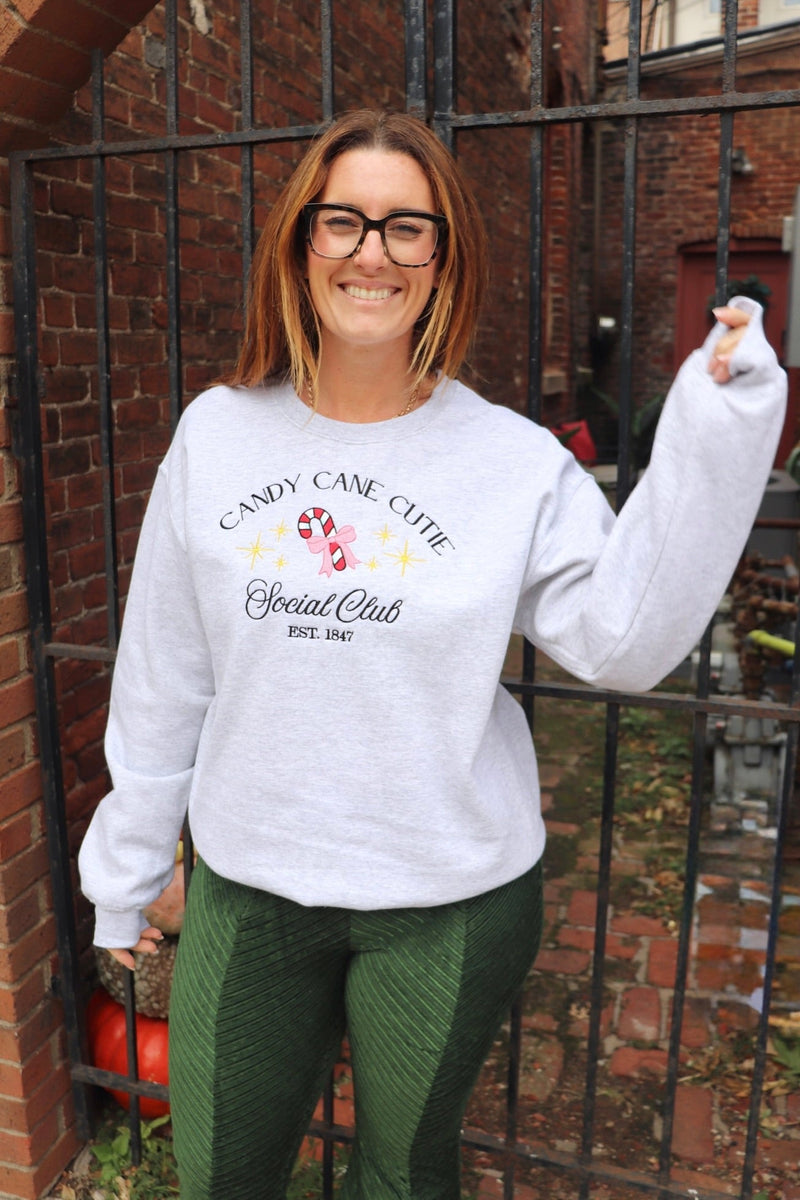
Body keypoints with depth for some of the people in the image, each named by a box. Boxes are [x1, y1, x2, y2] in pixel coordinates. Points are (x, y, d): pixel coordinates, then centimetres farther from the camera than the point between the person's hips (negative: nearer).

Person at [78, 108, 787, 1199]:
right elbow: (161, 680, 2)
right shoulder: (218, 432, -3)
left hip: (450, 902, -1)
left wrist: (714, 432, -23)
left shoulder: (516, 461, -9)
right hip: (246, 887, 2)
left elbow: (625, 639, -17)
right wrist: (127, 866, 9)